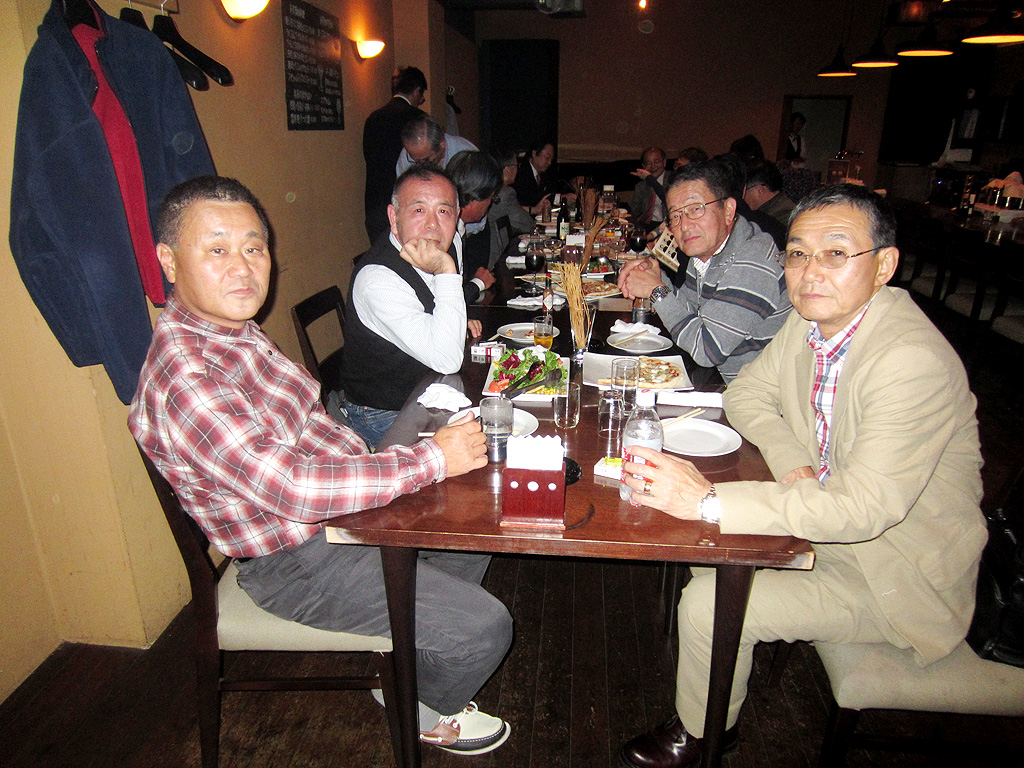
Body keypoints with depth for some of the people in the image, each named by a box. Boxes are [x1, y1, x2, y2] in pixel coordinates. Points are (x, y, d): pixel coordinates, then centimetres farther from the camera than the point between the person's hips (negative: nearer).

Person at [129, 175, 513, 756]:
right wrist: (432, 460, -28)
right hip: (297, 565, -9)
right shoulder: (182, 378, -29)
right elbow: (290, 487, -35)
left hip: (339, 508, 9)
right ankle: (422, 708, 25)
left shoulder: (236, 330, 2)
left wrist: (383, 464, 3)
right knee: (485, 626, -8)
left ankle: (409, 647, 39)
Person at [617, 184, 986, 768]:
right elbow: (747, 393, 5)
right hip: (826, 522, 8)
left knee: (707, 605, -14)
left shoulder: (914, 360, -31)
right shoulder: (813, 320, -6)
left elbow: (863, 508, -36)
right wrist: (794, 463, -14)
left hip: (900, 576, -7)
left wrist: (709, 500, -41)